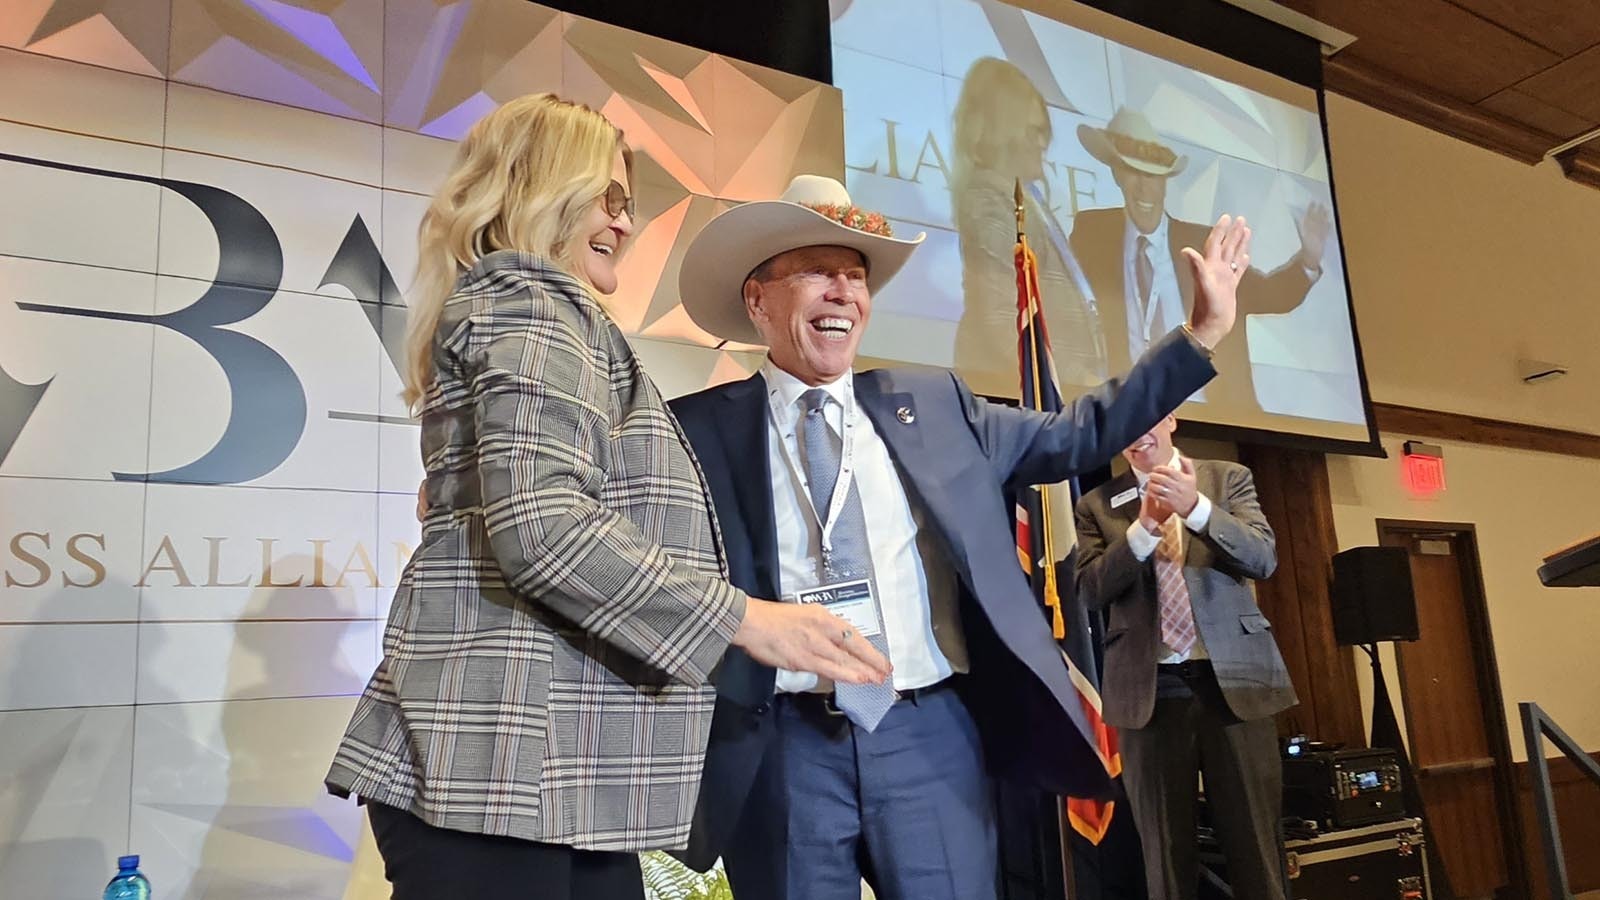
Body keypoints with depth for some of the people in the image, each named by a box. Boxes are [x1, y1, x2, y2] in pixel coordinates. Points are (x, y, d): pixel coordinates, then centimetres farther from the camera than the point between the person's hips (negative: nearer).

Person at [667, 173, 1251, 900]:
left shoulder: (931, 406, 11)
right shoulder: (702, 428, 1)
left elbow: (1077, 437, 15)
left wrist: (1202, 334, 13)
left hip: (928, 736, 3)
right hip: (778, 750, -2)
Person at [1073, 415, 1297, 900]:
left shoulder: (1228, 478, 9)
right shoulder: (1097, 505, 9)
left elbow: (1263, 559, -3)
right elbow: (1090, 591, -2)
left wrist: (1196, 506, -18)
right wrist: (1143, 527, -14)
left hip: (1232, 676, 0)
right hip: (1149, 686, 0)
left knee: (1257, 843, 2)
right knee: (1164, 850, 6)